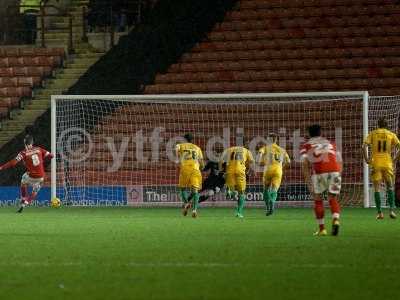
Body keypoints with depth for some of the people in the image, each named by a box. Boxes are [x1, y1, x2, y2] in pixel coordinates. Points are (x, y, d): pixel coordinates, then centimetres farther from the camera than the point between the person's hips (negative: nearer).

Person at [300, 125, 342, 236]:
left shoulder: (306, 145, 19)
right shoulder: (330, 143, 29)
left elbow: (304, 163, 3)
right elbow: (339, 161, 22)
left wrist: (308, 181, 2)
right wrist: (339, 176, 26)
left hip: (319, 172, -2)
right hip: (335, 171, 2)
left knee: (318, 199, 15)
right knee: (333, 199, 12)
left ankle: (322, 228, 12)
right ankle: (335, 220, -15)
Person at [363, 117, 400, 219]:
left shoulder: (372, 134, 4)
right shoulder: (391, 135, 6)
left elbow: (364, 146, -9)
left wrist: (366, 159, -1)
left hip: (376, 164, -1)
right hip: (388, 164, 1)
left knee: (377, 188, 3)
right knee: (390, 187, 13)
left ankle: (379, 212, -3)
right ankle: (392, 210, -1)